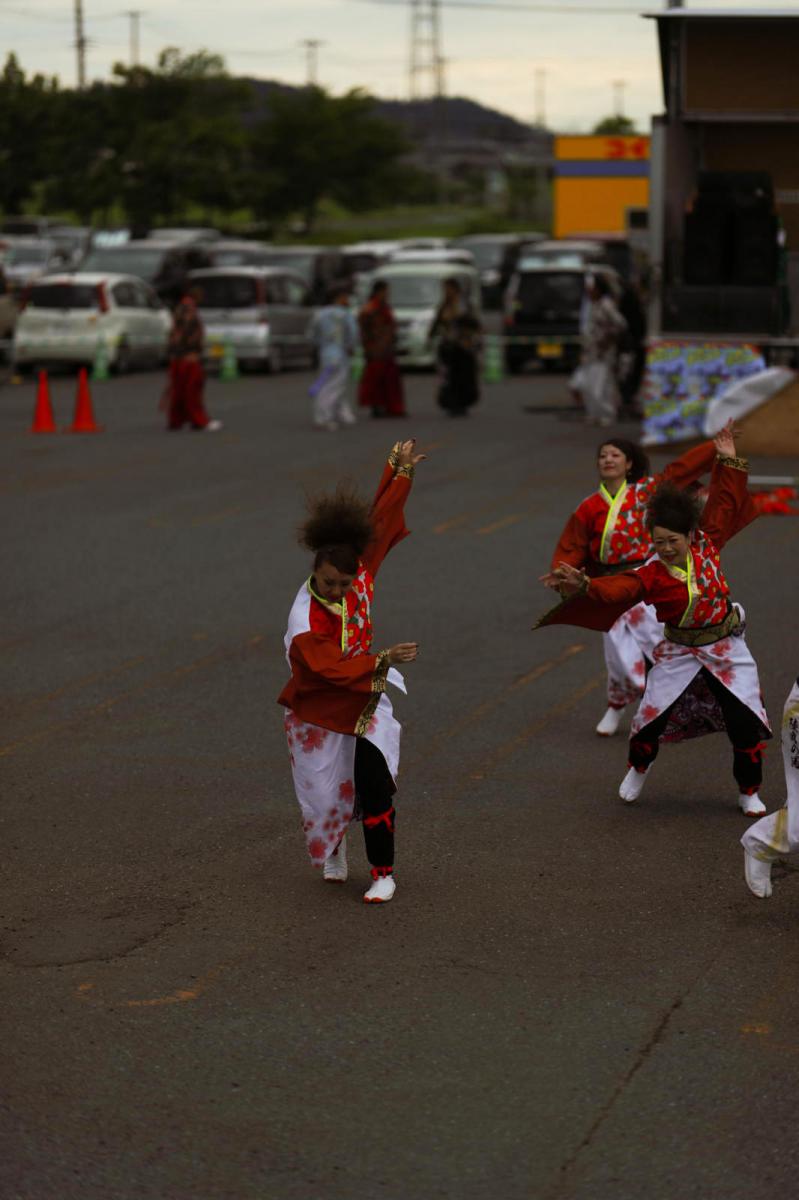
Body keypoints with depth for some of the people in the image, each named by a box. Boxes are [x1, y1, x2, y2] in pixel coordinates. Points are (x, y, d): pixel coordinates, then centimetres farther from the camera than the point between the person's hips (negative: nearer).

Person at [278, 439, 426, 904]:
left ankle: (384, 873, 4)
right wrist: (383, 660, -41)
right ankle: (334, 853, 46)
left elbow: (380, 522, -8)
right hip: (319, 713, -3)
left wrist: (402, 470, -5)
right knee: (325, 792, 13)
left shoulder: (358, 578, -15)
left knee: (374, 787, -9)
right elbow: (331, 668, -34)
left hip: (364, 705, 3)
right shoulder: (304, 622, -29)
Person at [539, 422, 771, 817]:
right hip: (679, 654, -1)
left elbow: (725, 503, 2)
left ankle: (749, 791, 19)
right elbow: (617, 589, -34)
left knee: (745, 721, -2)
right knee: (653, 715, -3)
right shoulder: (650, 575, -17)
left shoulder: (706, 545, -9)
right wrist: (583, 585, -53)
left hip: (726, 649, 1)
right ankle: (638, 769, 30)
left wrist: (727, 462, -2)